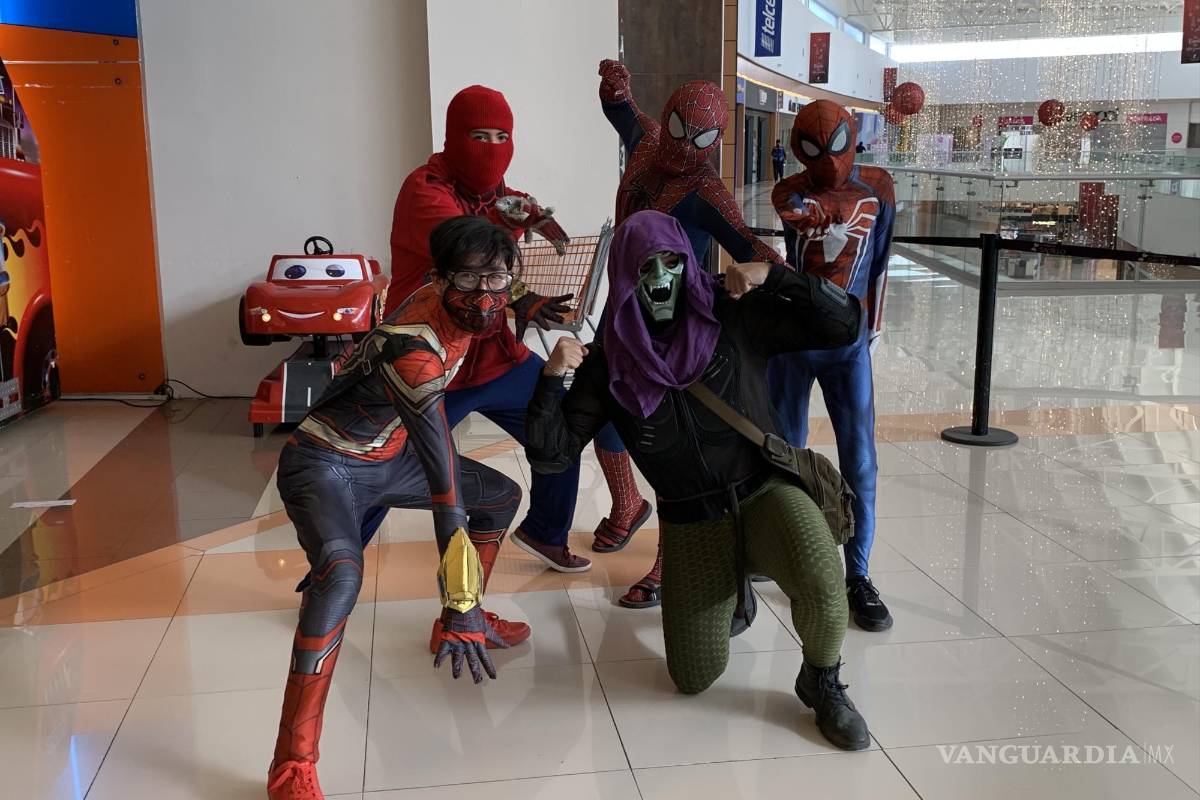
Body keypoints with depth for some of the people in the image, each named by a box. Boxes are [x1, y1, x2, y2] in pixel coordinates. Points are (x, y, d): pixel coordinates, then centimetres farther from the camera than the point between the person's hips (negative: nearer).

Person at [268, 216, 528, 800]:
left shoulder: (446, 298, -12)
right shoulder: (413, 350, -36)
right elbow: (444, 488, -40)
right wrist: (459, 602, -40)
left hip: (388, 455, 9)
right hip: (325, 466, -9)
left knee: (502, 496, 16)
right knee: (342, 576, -36)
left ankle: (470, 619, 36)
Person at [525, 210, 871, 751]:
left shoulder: (737, 320, -7)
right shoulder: (610, 362, -4)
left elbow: (844, 324, -10)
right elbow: (551, 454, -7)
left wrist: (775, 276, -20)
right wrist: (551, 378, -22)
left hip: (763, 495, -2)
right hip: (689, 526, 2)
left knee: (821, 584, -35)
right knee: (694, 680, 6)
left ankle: (822, 684, -1)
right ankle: (732, 595, 39)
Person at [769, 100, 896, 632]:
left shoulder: (877, 187, 2)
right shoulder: (790, 193, -4)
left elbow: (878, 260, 11)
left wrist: (873, 324, 15)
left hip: (849, 343, 1)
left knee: (859, 463, -3)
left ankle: (857, 577, 6)